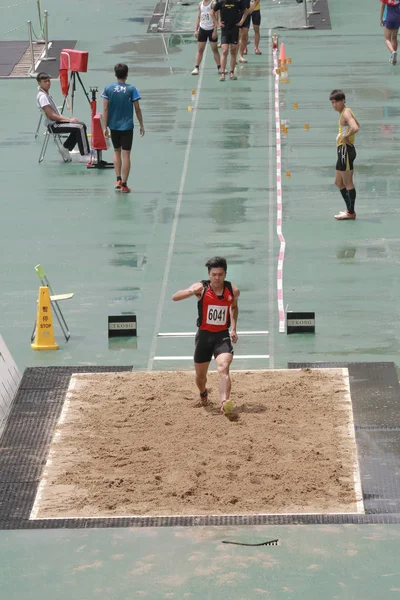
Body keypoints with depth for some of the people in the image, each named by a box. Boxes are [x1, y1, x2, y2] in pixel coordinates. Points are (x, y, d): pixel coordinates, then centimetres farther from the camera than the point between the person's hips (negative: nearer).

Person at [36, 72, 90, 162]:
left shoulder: (46, 94, 16)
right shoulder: (42, 96, -15)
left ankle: (65, 148, 13)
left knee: (81, 125, 10)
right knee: (80, 127, -20)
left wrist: (69, 119, 5)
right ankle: (86, 154, -15)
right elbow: (51, 116, -20)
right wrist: (68, 119, -17)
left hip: (57, 121, 10)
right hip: (53, 125, -10)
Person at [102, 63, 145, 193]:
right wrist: (141, 126, 4)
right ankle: (124, 184, 2)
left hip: (113, 126, 2)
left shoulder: (108, 89, -4)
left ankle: (118, 179, 12)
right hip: (127, 126, -2)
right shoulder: (131, 89, -8)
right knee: (126, 154, 2)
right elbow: (137, 109, -6)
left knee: (117, 151, 20)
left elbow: (105, 109, -4)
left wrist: (105, 126, 1)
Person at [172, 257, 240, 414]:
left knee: (223, 368, -25)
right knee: (200, 375, 14)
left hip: (223, 336, 0)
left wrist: (233, 328, 7)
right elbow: (175, 297, -24)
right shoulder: (201, 288, -13)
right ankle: (203, 393, 48)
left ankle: (224, 403, -39)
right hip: (204, 335, 0)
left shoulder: (233, 291, -4)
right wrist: (191, 292, -44)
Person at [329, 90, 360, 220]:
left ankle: (351, 213, 1)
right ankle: (349, 209, 22)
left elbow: (355, 128, -33)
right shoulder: (344, 113, 16)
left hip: (346, 150, -11)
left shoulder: (346, 113, -14)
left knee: (347, 183, -4)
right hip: (342, 151, 11)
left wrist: (345, 137, -19)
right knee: (339, 182, 17)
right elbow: (357, 125, 34)